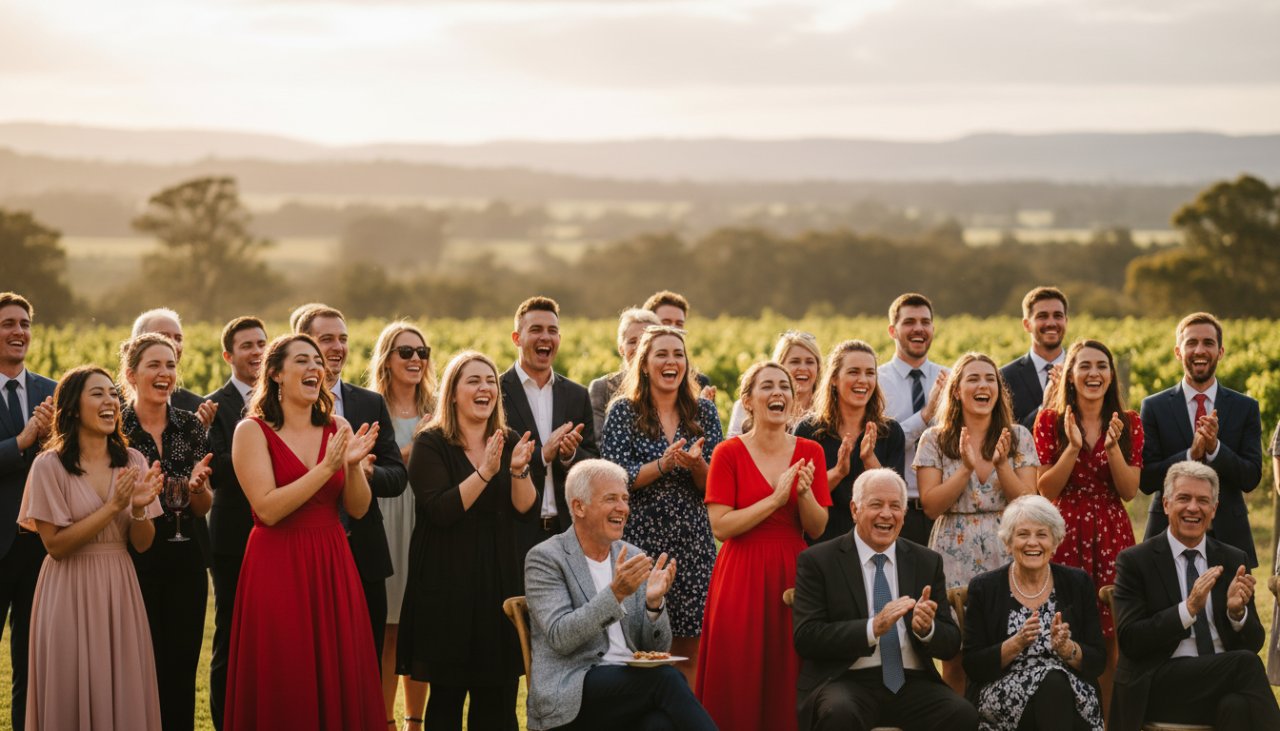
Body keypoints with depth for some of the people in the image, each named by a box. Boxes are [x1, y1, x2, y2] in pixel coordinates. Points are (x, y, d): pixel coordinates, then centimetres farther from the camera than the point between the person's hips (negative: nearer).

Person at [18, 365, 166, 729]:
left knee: (125, 694, 7)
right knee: (76, 697, 2)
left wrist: (139, 507, -16)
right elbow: (56, 545, -12)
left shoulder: (132, 462, 3)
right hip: (70, 592, -4)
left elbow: (143, 543, 5)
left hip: (119, 589, 4)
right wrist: (112, 506, -18)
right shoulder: (50, 465, -8)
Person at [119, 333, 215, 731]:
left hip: (186, 560, 3)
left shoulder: (191, 426, 5)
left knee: (183, 664, 5)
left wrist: (196, 486, -14)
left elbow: (204, 507, 8)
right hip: (134, 559, -3)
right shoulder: (114, 428, -5)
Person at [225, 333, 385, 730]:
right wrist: (327, 467, -20)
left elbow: (358, 508, 4)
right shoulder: (252, 431, -6)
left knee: (338, 679, 6)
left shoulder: (337, 428, 7)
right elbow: (268, 509, -16)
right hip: (277, 567, -4)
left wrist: (354, 464, -14)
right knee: (284, 689, 1)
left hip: (332, 566, 4)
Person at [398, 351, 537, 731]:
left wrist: (519, 470, -18)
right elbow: (440, 511, -15)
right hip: (447, 582, -4)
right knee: (447, 697, 1)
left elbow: (527, 509, -1)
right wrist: (485, 471, -22)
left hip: (499, 581, 4)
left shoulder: (511, 443, 9)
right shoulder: (430, 444, -4)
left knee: (498, 698, 4)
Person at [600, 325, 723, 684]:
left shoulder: (703, 411, 8)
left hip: (693, 543, 3)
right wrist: (664, 464, -19)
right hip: (640, 540, -3)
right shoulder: (623, 411, 1)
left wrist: (696, 465, -15)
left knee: (689, 653, 3)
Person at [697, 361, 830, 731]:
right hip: (742, 575, -3)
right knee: (740, 676, -3)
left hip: (792, 572, 3)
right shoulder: (728, 453, -4)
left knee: (787, 673, 3)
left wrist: (804, 493, -15)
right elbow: (720, 526, -11)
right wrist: (775, 499, -17)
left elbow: (817, 528, 4)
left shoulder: (810, 452, 6)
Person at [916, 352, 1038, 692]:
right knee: (954, 657, -2)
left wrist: (1001, 464, -14)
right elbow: (931, 505, -4)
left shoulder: (1018, 437, 7)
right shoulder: (935, 440, 4)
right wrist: (966, 468, -14)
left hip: (1005, 554, 1)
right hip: (955, 557, -1)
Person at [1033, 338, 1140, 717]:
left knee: (1112, 634, 1)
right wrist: (1074, 447, -18)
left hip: (1112, 533, 1)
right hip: (1065, 533, -1)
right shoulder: (1050, 420, -1)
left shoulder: (1128, 422, 3)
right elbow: (1046, 490, -5)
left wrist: (1112, 445, -17)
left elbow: (1129, 491, -3)